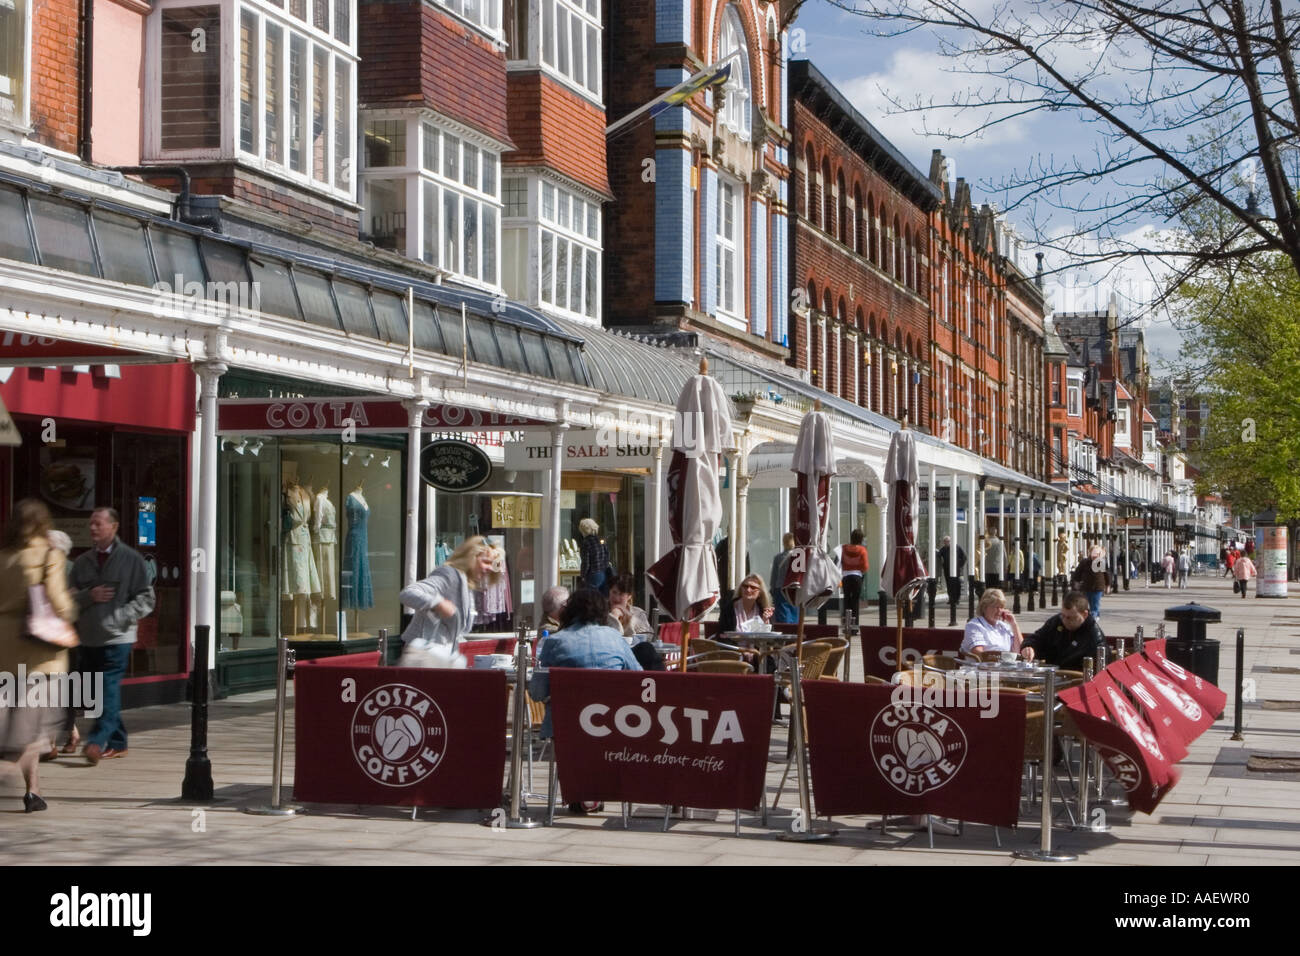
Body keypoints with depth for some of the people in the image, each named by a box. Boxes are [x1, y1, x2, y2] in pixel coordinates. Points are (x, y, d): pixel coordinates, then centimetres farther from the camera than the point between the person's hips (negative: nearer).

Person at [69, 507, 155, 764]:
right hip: (88, 638, 5)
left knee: (109, 690, -15)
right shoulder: (82, 562, 13)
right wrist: (89, 596, -9)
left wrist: (118, 618, -15)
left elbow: (145, 599, -4)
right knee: (98, 692, 8)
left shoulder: (131, 559, 0)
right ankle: (117, 743, 18)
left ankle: (97, 741, -22)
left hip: (117, 639, -5)